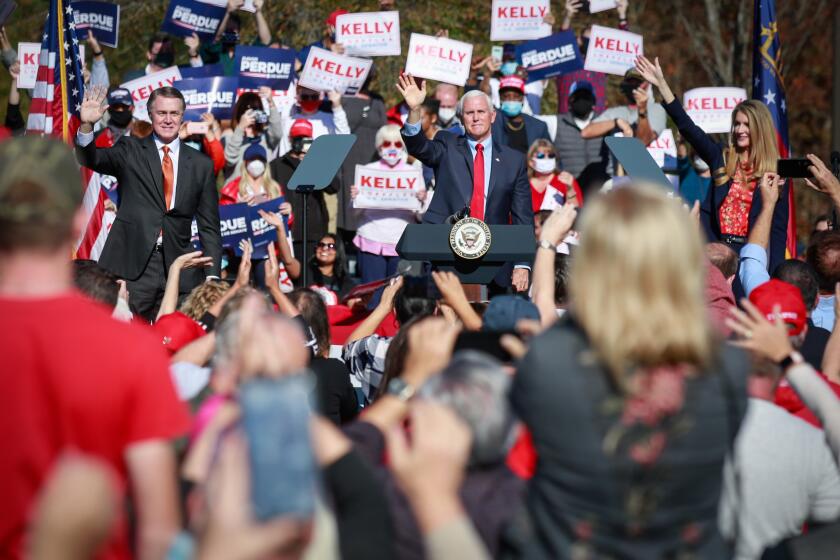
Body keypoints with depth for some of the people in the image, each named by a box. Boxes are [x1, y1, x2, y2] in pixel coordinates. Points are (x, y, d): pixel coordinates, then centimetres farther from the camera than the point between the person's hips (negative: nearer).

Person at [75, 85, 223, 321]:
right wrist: (87, 125, -28)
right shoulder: (131, 151, 9)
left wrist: (213, 276, 4)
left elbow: (209, 226, 12)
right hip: (131, 266, -2)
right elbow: (92, 159, -8)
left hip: (178, 270, 2)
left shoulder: (201, 164, 12)